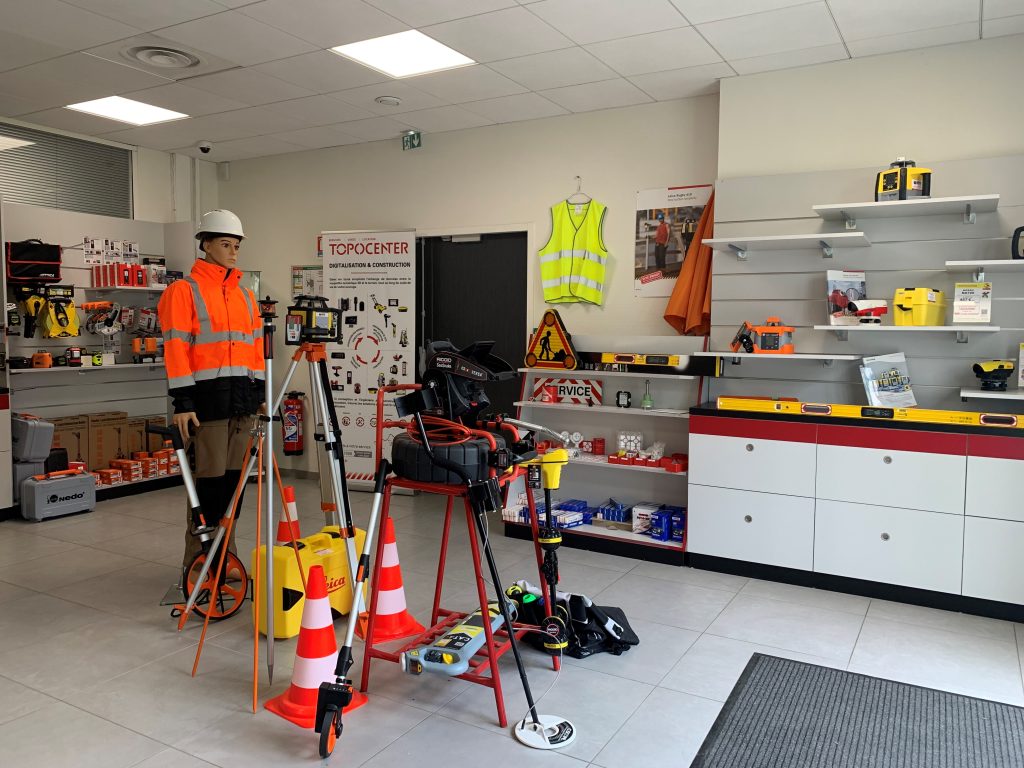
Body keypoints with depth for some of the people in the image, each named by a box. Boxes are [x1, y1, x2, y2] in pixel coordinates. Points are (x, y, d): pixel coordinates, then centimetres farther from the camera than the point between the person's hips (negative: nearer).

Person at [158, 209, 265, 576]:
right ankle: (198, 562, 10)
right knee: (209, 479, -4)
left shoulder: (245, 295, 17)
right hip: (208, 398, -6)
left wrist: (259, 391, 15)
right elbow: (176, 349, -9)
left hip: (243, 398, 6)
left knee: (234, 477, 10)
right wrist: (182, 401, -15)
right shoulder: (184, 290, -3)